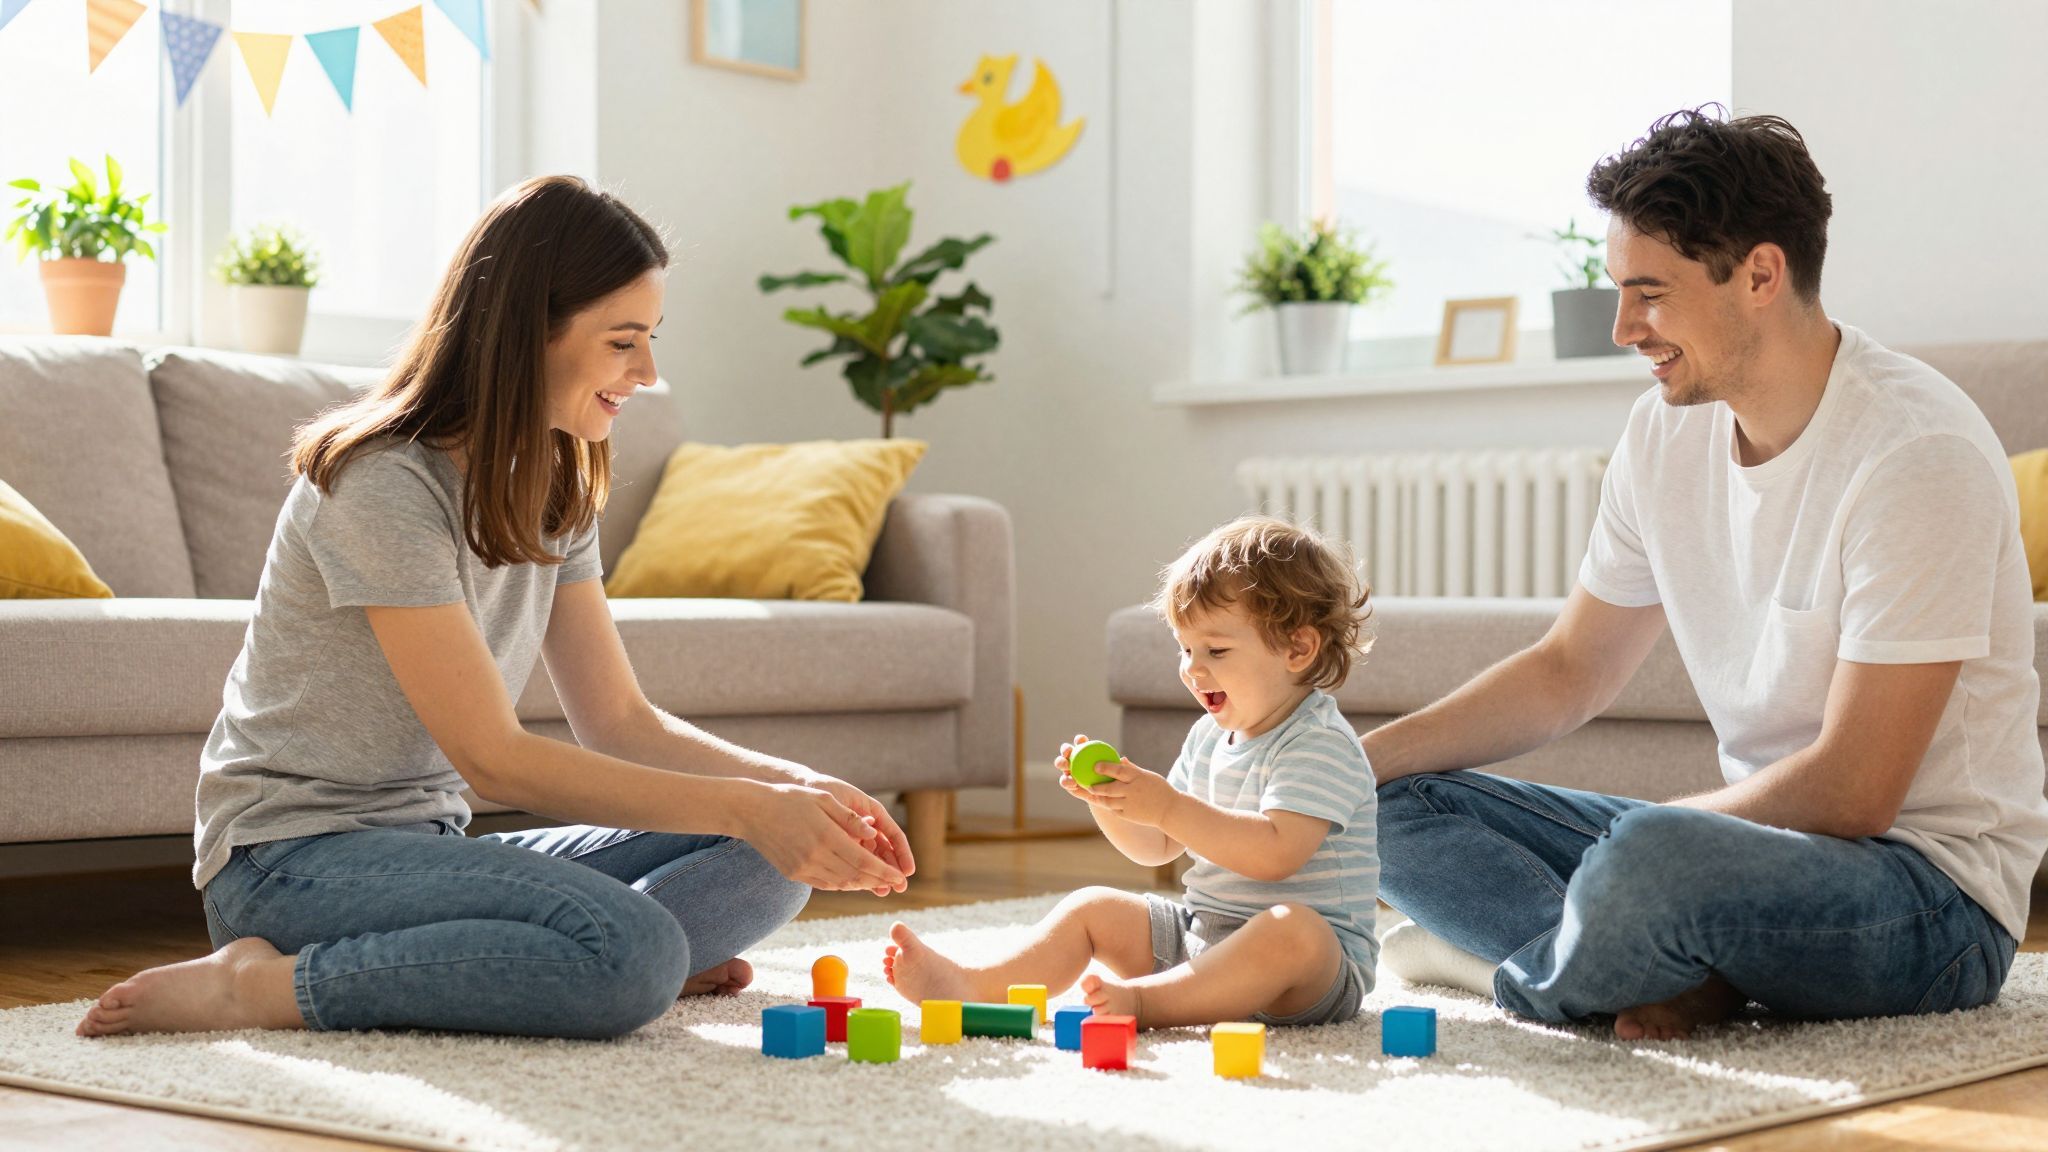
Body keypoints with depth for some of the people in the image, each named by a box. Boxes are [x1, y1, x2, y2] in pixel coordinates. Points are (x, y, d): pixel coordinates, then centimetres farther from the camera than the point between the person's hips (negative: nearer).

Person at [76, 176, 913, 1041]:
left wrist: (797, 788, -9)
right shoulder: (384, 483, -18)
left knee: (771, 862, -5)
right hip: (294, 859, -8)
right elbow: (493, 760, -21)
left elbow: (620, 721, 7)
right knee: (632, 950, -32)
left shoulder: (552, 489, 9)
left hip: (428, 847, 8)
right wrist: (749, 807, -22)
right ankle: (260, 984, -20)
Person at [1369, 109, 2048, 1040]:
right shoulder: (1668, 429, 4)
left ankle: (1515, 980, -7)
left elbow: (1850, 795, -22)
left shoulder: (1918, 452, -20)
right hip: (1764, 842, 8)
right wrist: (1355, 761, 1)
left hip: (1938, 896, -8)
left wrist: (1634, 834, -12)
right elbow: (1569, 671, 13)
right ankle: (1693, 977, -17)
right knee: (1398, 803, -2)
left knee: (1650, 857, -39)